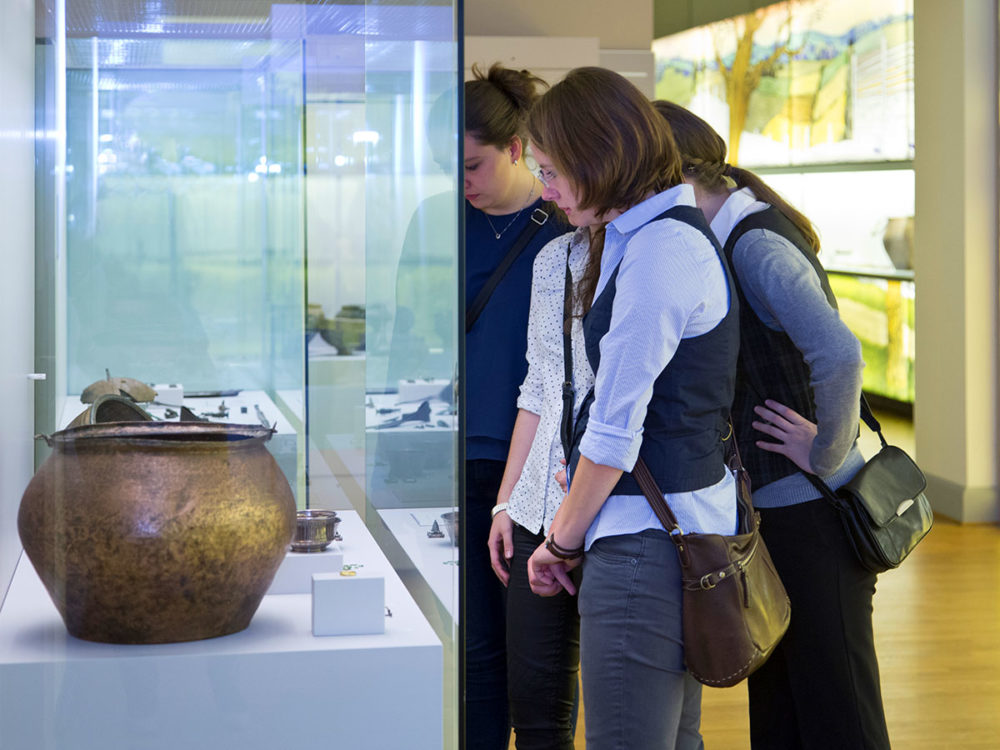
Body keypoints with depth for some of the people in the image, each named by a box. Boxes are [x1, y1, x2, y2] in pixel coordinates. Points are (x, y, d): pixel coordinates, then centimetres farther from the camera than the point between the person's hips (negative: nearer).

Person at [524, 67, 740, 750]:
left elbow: (616, 430, -16)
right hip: (686, 527, 11)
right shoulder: (677, 234, 16)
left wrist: (564, 539, -4)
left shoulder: (658, 250, -16)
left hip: (648, 536, -11)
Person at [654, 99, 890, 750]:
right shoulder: (734, 239, 11)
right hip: (776, 510, 10)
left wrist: (826, 452, -19)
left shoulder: (757, 245, -19)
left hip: (810, 517, -10)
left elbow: (839, 356, -32)